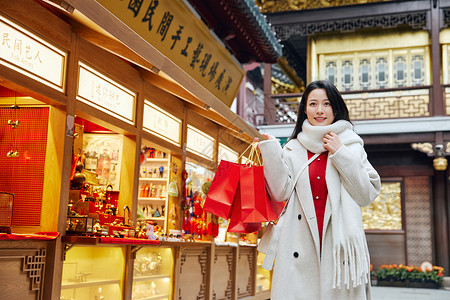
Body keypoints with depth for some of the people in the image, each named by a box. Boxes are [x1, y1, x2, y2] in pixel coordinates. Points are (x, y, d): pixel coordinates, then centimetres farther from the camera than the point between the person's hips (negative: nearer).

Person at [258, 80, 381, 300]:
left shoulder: (351, 145, 9)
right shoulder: (292, 148, 11)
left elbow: (368, 194, 2)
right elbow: (281, 192, 0)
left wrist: (341, 154, -5)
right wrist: (270, 149, -4)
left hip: (339, 245, 0)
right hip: (300, 247, 1)